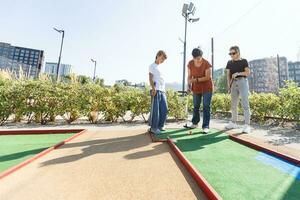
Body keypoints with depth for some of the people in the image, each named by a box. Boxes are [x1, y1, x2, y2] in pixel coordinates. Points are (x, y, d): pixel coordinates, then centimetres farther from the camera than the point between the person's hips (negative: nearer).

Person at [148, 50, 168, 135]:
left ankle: (160, 126, 19)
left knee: (164, 109, 7)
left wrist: (164, 90, 17)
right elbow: (150, 78, -7)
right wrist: (153, 89, -17)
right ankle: (153, 128, 5)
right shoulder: (152, 66, 3)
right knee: (155, 110, -5)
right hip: (156, 91, -8)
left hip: (162, 91, 8)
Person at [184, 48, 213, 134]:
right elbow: (189, 76, 1)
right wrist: (189, 84, -13)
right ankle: (194, 123, 27)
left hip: (207, 88, -4)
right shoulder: (190, 64, -3)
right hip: (196, 88, 4)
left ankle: (206, 127, 4)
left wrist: (196, 80, -27)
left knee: (206, 107, -3)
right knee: (195, 106, 12)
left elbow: (208, 77, -19)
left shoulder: (207, 64, -15)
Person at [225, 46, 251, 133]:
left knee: (245, 104, -8)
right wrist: (228, 84, -1)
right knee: (233, 104, 9)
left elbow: (248, 72, -4)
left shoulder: (244, 61, 3)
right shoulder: (229, 63, 12)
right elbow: (228, 74, 9)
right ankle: (233, 123, 21)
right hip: (234, 83, 4)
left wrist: (238, 73, -18)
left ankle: (247, 125, -4)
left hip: (242, 82, -4)